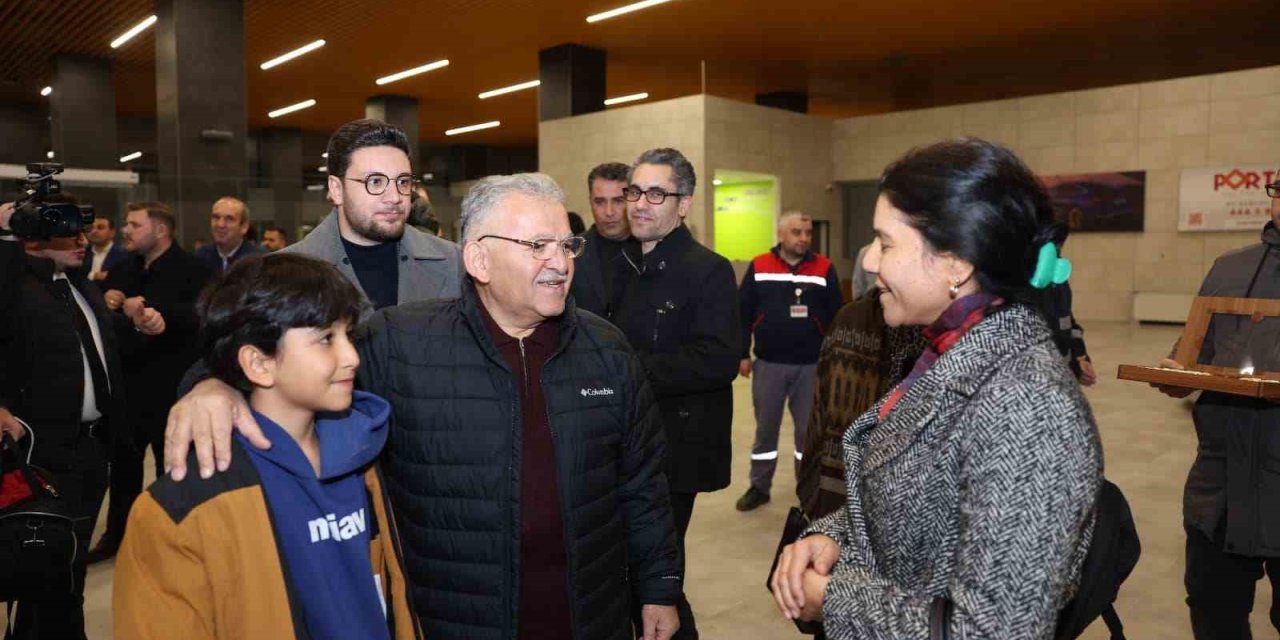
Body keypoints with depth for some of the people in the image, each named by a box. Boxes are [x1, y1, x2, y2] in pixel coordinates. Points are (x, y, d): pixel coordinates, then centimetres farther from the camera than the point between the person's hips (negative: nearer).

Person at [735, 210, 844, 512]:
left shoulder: (824, 269, 0)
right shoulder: (758, 267, 0)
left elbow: (836, 316, 2)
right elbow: (743, 313, 2)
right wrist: (742, 355, -1)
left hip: (812, 365, 0)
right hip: (768, 364, 0)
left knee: (809, 429, 9)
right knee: (765, 428, 11)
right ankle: (759, 487, 24)